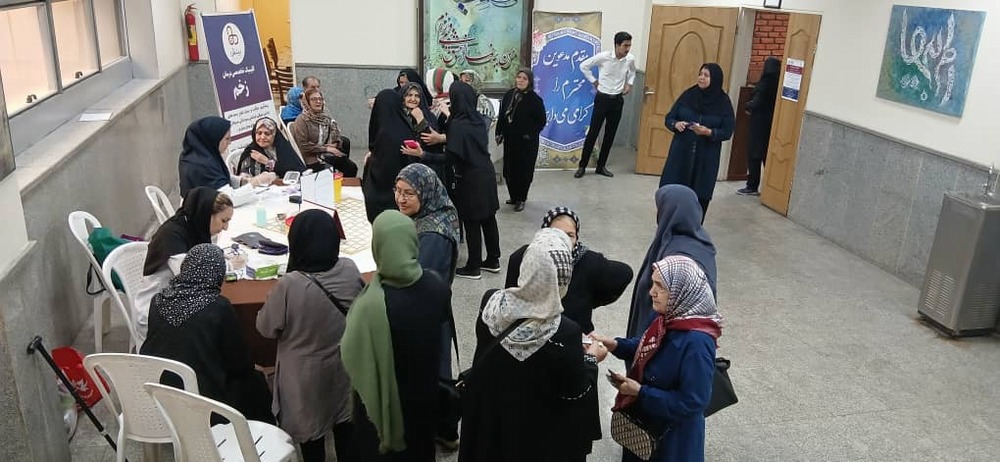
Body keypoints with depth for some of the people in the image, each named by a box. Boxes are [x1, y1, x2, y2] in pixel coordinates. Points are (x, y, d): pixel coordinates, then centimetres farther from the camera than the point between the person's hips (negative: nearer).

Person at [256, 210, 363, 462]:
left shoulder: (290, 285, -30)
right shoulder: (350, 270, -17)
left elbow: (266, 328, -13)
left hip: (308, 375, -4)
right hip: (345, 366, 4)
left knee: (311, 428, 21)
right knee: (344, 422, 26)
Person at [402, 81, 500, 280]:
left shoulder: (458, 125, -17)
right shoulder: (478, 120, 5)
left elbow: (452, 157, -21)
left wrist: (422, 155, -22)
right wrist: (442, 138, 24)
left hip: (471, 179, -8)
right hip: (486, 174, 8)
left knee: (471, 222, 1)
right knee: (488, 218, 14)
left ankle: (473, 267, 10)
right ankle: (493, 260, 25)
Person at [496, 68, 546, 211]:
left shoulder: (535, 99, -12)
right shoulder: (509, 95, 2)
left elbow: (541, 121, -9)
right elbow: (502, 115, 9)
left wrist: (530, 134, -14)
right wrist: (499, 133, 5)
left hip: (526, 142, -5)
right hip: (510, 140, 5)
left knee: (524, 171, 4)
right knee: (509, 169, 12)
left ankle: (521, 199, 18)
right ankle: (513, 196, 29)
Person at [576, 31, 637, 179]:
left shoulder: (630, 59, -5)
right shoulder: (603, 56, -16)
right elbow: (584, 66, -4)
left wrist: (629, 84, 6)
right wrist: (594, 81, -4)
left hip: (618, 100, 4)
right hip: (602, 98, -4)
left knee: (610, 134, 9)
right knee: (593, 133, -1)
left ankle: (601, 166, 21)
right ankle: (582, 166, 8)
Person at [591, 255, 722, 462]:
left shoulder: (696, 343, -33)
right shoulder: (671, 318, -8)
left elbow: (692, 402, -30)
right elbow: (646, 346, 9)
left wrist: (640, 392, -25)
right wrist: (614, 344, -8)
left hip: (673, 437, -7)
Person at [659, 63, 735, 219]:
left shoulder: (723, 102, -4)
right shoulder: (688, 95, 2)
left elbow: (727, 131, -4)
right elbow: (668, 118, 6)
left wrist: (709, 132, -21)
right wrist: (676, 124, -16)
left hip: (706, 156, -1)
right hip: (681, 151, 2)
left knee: (700, 195, 0)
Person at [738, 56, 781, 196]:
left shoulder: (765, 83, -14)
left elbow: (757, 103, -18)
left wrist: (748, 106, 2)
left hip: (760, 123, -6)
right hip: (773, 123, 6)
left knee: (754, 154, 2)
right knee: (768, 154, 13)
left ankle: (752, 186, 5)